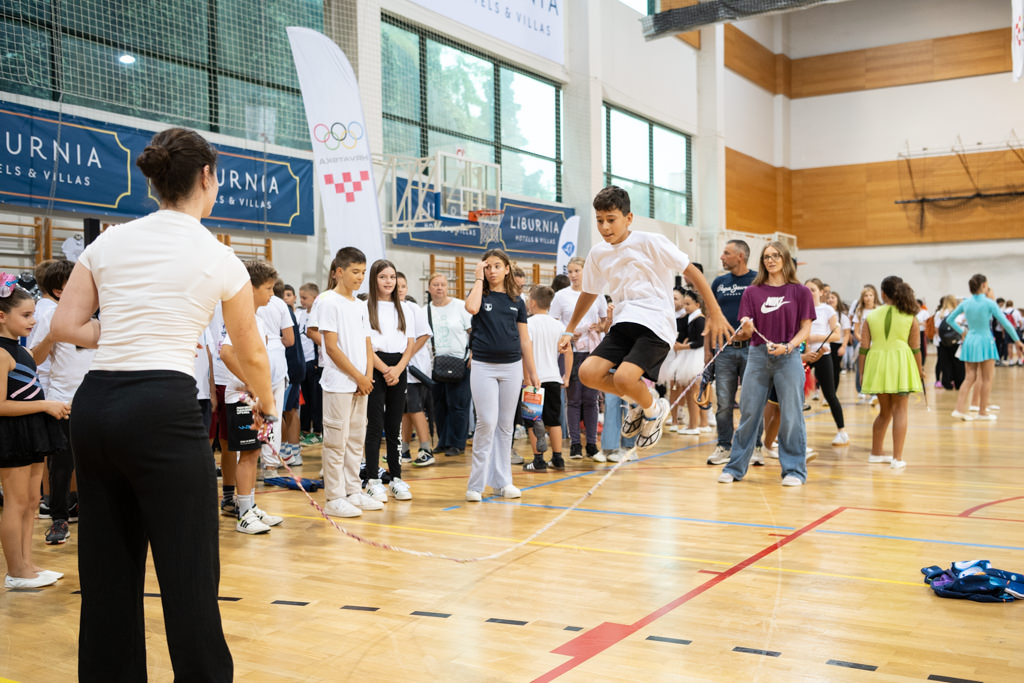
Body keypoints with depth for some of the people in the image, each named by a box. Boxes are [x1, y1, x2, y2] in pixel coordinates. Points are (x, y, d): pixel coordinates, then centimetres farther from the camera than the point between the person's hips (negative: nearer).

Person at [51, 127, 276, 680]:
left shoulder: (109, 242, 10)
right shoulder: (219, 259, 1)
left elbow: (64, 326, 7)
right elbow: (251, 353, 12)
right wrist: (267, 404, 29)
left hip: (93, 405, 6)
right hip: (162, 410, -5)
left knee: (106, 571, 14)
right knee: (189, 573, 1)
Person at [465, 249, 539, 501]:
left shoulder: (516, 301, 10)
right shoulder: (480, 295, 4)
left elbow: (525, 339, 12)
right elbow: (471, 307, -22)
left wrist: (531, 373, 10)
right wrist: (479, 278, -10)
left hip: (512, 366, 3)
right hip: (484, 366, -3)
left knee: (505, 425, 8)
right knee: (487, 422, -10)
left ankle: (501, 481, 16)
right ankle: (476, 483, -2)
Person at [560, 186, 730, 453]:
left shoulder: (651, 242, -7)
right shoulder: (597, 254, 10)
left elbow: (691, 271, -4)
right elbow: (589, 293, 26)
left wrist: (715, 313, -7)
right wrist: (569, 330, 30)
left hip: (656, 323, -6)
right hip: (624, 324, 6)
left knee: (624, 378, -26)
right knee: (588, 373, -14)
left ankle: (653, 410, 9)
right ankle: (639, 400, 14)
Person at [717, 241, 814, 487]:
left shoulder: (800, 291, 3)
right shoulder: (753, 292, 8)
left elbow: (806, 328, 2)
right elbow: (749, 331, 5)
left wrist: (788, 346, -14)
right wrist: (747, 326, -19)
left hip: (788, 357, -2)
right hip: (758, 355, 2)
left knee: (791, 416, 0)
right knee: (749, 413, 5)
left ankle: (794, 470, 11)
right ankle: (735, 467, 13)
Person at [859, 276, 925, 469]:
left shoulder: (871, 316, 2)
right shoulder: (910, 318, -1)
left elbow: (864, 348, 1)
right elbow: (916, 348, -1)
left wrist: (862, 373, 8)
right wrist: (919, 369, 11)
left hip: (877, 364, 3)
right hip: (900, 364, -3)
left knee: (885, 410, 18)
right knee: (900, 410, 3)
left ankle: (876, 453, 27)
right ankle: (897, 458, 0)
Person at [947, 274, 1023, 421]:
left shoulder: (965, 303, 3)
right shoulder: (989, 303, -10)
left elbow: (950, 319, 10)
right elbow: (1005, 322, -8)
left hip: (969, 342, 5)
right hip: (985, 342, -5)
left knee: (969, 378, 7)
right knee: (986, 379, 6)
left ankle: (960, 409, -4)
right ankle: (982, 412, 9)